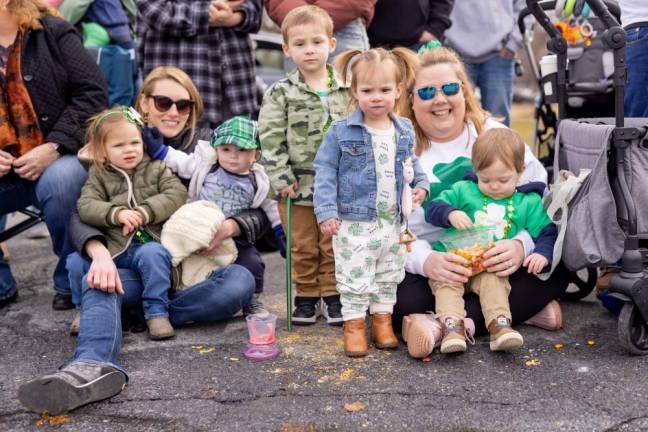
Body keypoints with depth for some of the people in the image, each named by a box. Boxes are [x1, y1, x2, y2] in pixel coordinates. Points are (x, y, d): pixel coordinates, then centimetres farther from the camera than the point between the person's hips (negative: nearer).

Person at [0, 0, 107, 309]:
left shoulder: (53, 33, -1)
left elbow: (93, 94, -10)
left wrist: (54, 147, -19)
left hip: (60, 159, -4)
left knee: (58, 182, -37)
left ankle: (71, 282, -13)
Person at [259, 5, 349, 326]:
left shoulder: (346, 89, 3)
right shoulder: (281, 93, -4)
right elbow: (271, 139, -7)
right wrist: (281, 178, -12)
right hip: (299, 186, -1)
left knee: (334, 246, 9)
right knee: (303, 248, 9)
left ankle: (332, 295, 23)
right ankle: (306, 296, 24)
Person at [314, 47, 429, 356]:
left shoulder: (404, 131, 4)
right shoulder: (341, 132, -10)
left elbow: (411, 165, 20)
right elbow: (325, 172, -9)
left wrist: (420, 185, 1)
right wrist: (326, 212, -15)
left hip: (393, 223, 5)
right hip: (354, 223, -4)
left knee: (389, 277, 16)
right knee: (354, 278, 1)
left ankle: (382, 319, 31)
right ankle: (354, 325, 15)